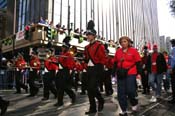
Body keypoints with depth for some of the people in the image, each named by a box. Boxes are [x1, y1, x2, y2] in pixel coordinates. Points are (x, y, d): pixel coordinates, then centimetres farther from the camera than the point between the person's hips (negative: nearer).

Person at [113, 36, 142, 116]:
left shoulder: (133, 50, 0)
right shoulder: (118, 51, 9)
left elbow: (138, 63, -1)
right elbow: (115, 63, 15)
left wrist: (139, 73, -6)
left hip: (131, 74, -4)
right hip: (120, 74, 4)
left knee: (130, 90, -8)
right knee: (121, 93, 3)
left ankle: (134, 104, 26)